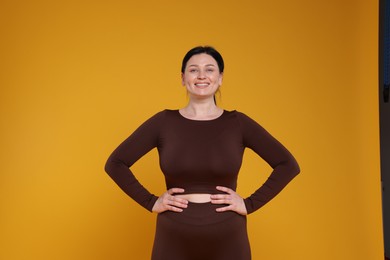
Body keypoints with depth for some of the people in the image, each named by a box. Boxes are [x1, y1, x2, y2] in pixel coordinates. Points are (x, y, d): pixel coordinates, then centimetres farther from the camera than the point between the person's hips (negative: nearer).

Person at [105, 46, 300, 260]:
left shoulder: (237, 122, -1)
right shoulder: (163, 121, -1)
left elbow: (288, 165, -1)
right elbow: (115, 164, 1)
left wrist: (250, 204, -8)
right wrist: (150, 202, -6)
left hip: (226, 240, 0)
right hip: (175, 241, 0)